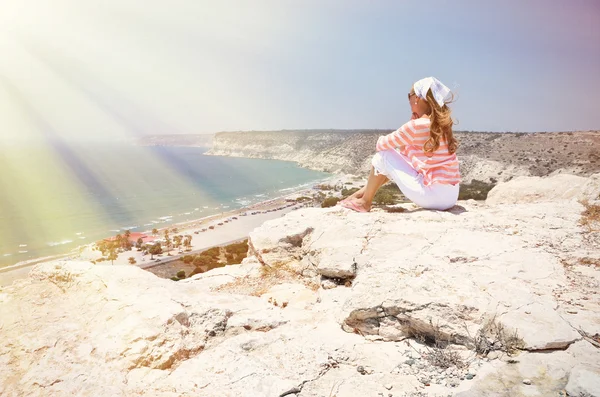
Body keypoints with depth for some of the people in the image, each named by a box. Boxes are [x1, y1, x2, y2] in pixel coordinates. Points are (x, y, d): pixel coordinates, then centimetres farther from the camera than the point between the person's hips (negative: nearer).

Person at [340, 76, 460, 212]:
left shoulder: (415, 125, -12)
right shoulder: (441, 124, 13)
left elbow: (381, 144, -2)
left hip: (432, 195, -8)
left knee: (383, 155, 3)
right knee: (399, 158, 23)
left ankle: (365, 202, 15)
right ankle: (363, 193, 31)